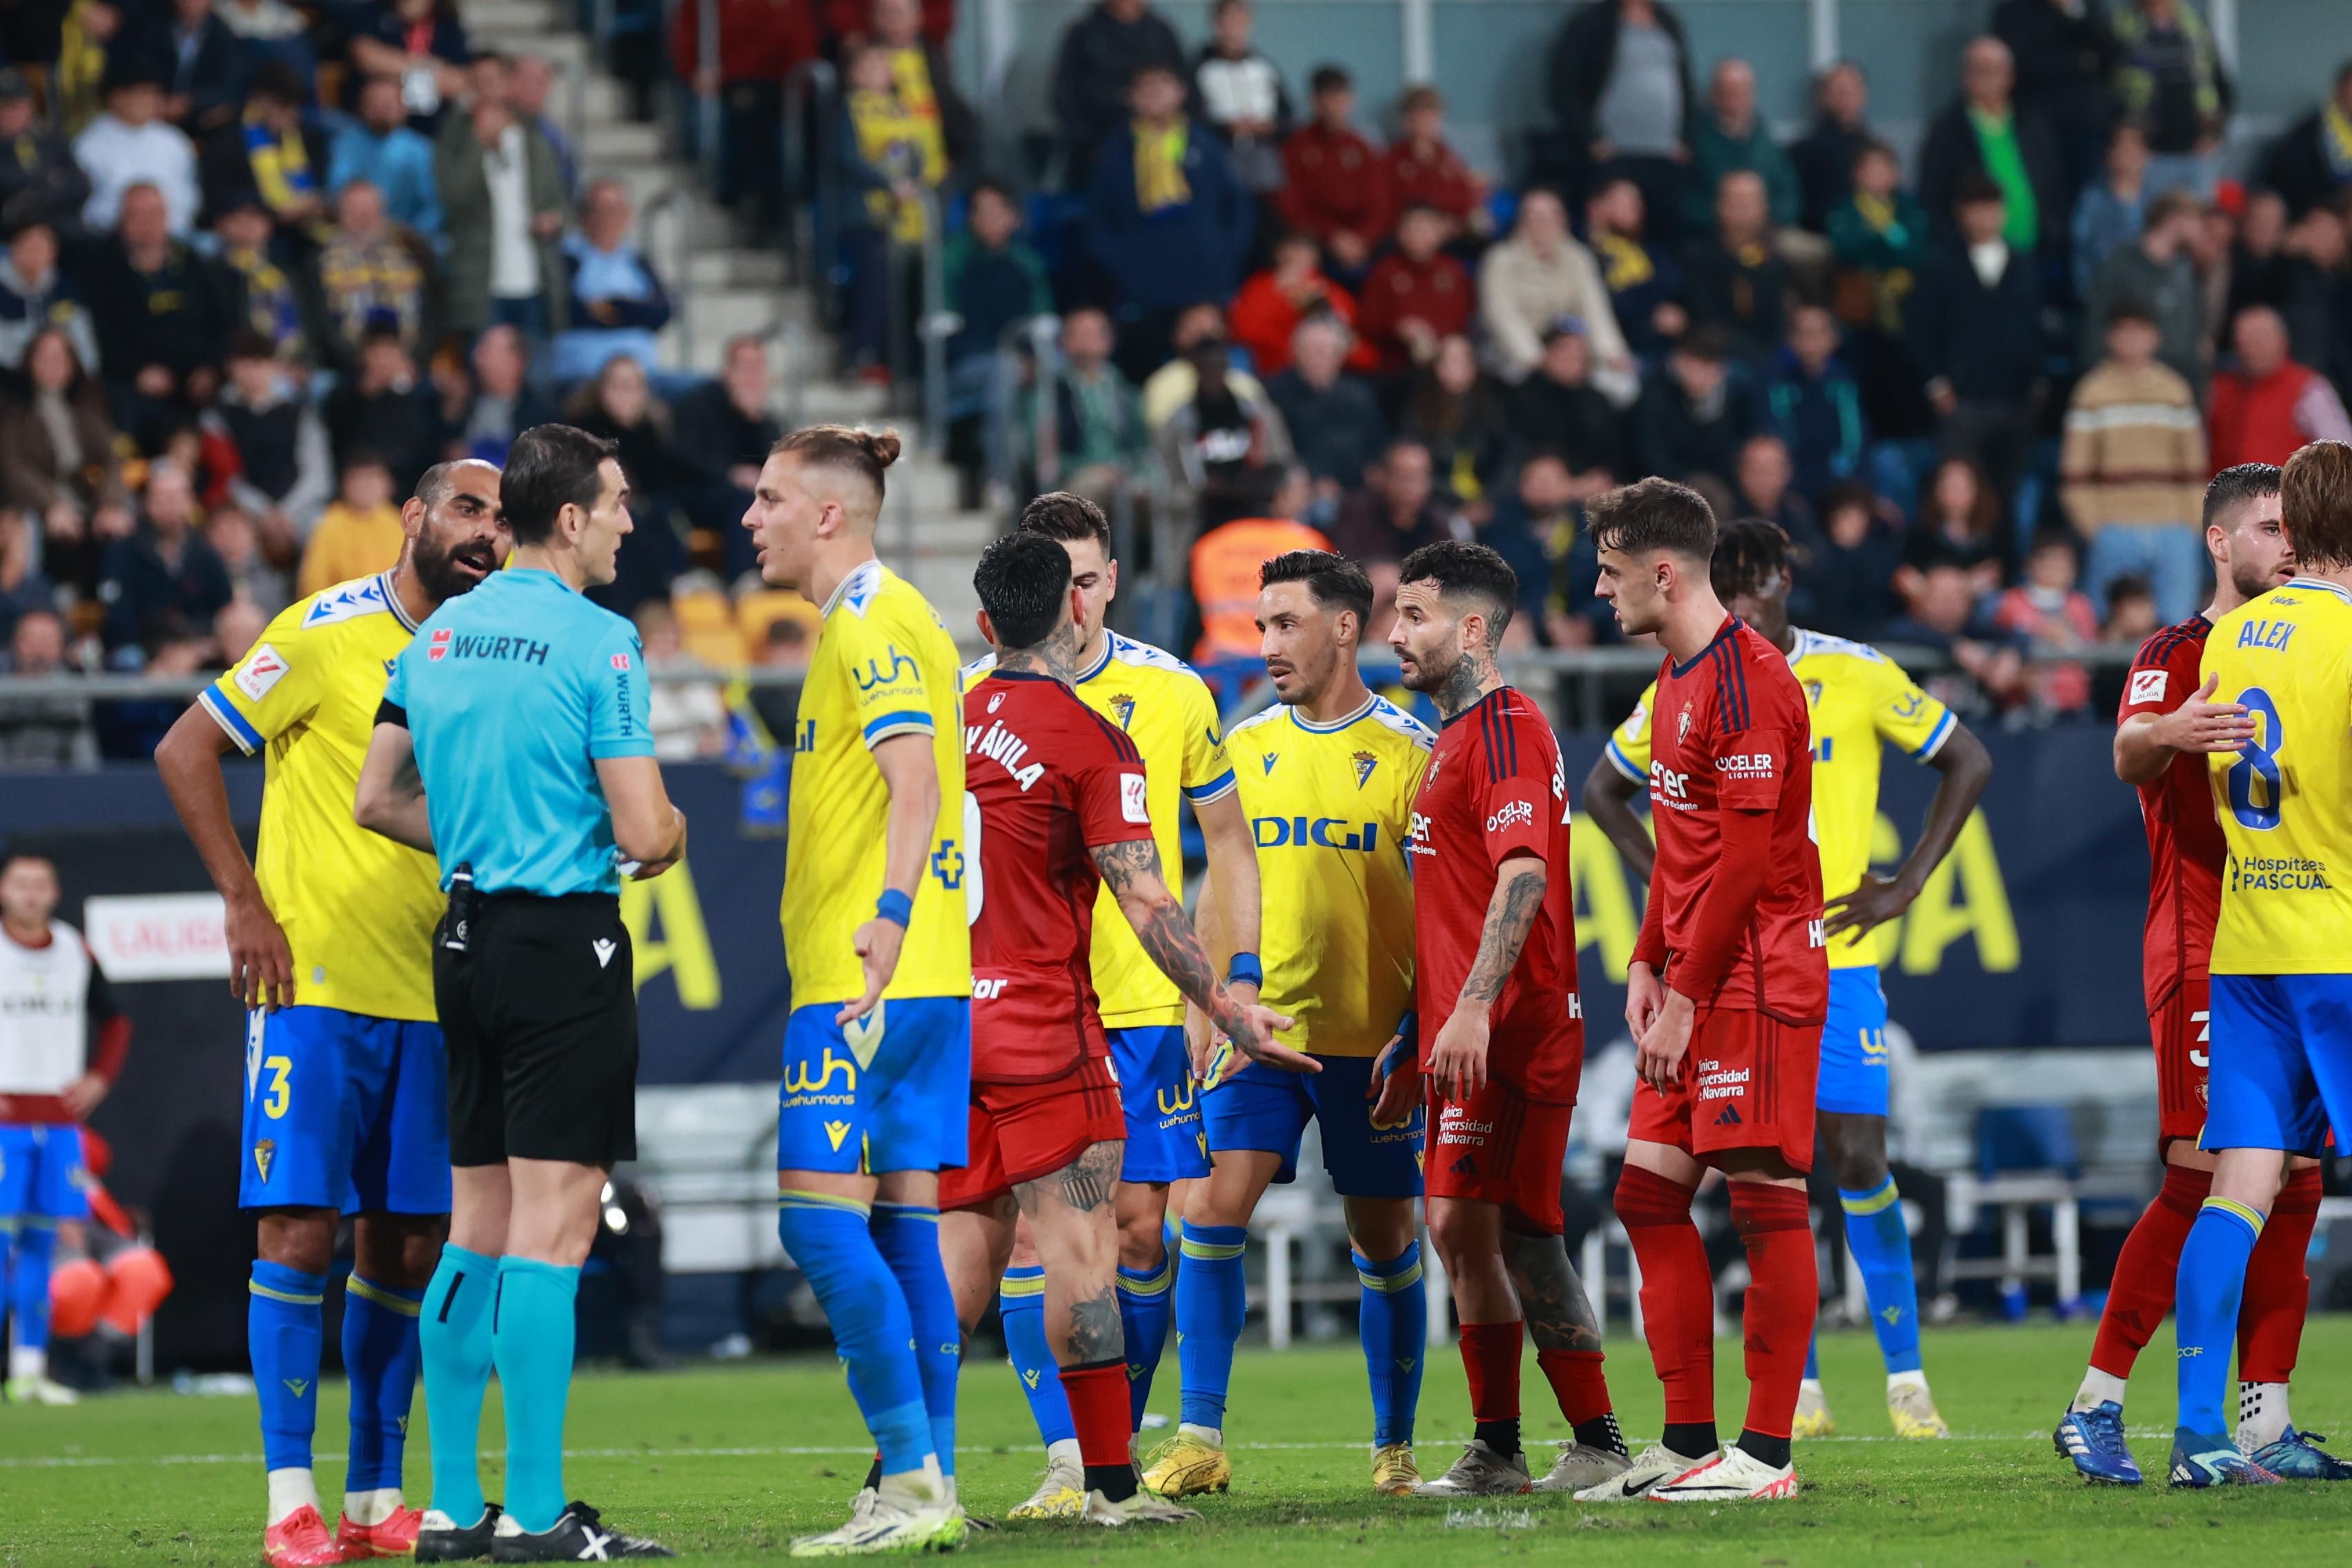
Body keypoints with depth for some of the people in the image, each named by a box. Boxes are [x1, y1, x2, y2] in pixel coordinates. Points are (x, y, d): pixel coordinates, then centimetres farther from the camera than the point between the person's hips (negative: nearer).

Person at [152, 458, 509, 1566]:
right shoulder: (328, 634, -6)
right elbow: (186, 750, -5)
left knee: (405, 1247, 6)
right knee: (299, 1233, -8)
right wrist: (243, 902, -11)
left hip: (427, 999, 6)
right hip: (312, 979, -6)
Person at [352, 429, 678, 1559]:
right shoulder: (597, 642, -12)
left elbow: (378, 802, 15)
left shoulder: (437, 635, 10)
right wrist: (668, 838, 8)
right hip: (566, 942, -7)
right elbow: (644, 833, -14)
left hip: (465, 944, 7)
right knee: (552, 1227, -6)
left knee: (479, 1230, 12)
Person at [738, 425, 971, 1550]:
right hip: (923, 973, 10)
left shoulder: (870, 623, -10)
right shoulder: (885, 618, 20)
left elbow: (915, 775, -22)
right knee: (902, 1220, 8)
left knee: (820, 1211, -12)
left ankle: (911, 1477, -14)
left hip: (867, 977, -10)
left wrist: (891, 911, -33)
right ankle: (929, 1487, 7)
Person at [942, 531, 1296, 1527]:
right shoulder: (1092, 743, -9)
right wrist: (1226, 1010, -7)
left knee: (965, 1247, 11)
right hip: (1039, 1020, -6)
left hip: (942, 1020, 6)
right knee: (1080, 1240, -4)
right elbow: (1145, 903, -13)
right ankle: (1110, 1482, -6)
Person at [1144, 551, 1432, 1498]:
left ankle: (1395, 1448, 19)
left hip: (1370, 1039, -2)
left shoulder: (1411, 754, -3)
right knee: (1212, 1210, -12)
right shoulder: (1242, 747, 9)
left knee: (1385, 1242, 6)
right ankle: (1200, 1440, -10)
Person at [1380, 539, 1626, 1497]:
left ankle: (1599, 1445, -8)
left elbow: (1524, 877, -22)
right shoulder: (1455, 737, 21)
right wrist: (1413, 1034, 26)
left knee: (1487, 1228, -11)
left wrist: (1473, 1009, -30)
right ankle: (1496, 1453, 13)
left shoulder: (1505, 729, -11)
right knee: (1462, 1231, 9)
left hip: (1508, 1030, -10)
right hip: (1462, 1036, 10)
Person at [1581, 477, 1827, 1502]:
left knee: (1765, 1197, -8)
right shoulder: (1678, 677, 17)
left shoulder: (1745, 679, -14)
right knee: (1649, 1193, 8)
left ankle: (1766, 1454, -7)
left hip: (1757, 975, -10)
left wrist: (1689, 993, -16)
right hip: (1693, 984, 10)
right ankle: (1687, 1443, 12)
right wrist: (1648, 966, 14)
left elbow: (1747, 858, -18)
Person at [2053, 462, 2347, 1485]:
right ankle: (2093, 1408, -8)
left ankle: (2266, 1421, 7)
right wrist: (2168, 734, -44)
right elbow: (2129, 755, -23)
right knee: (2204, 1178, -13)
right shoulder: (2178, 656, -4)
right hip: (2204, 954, -7)